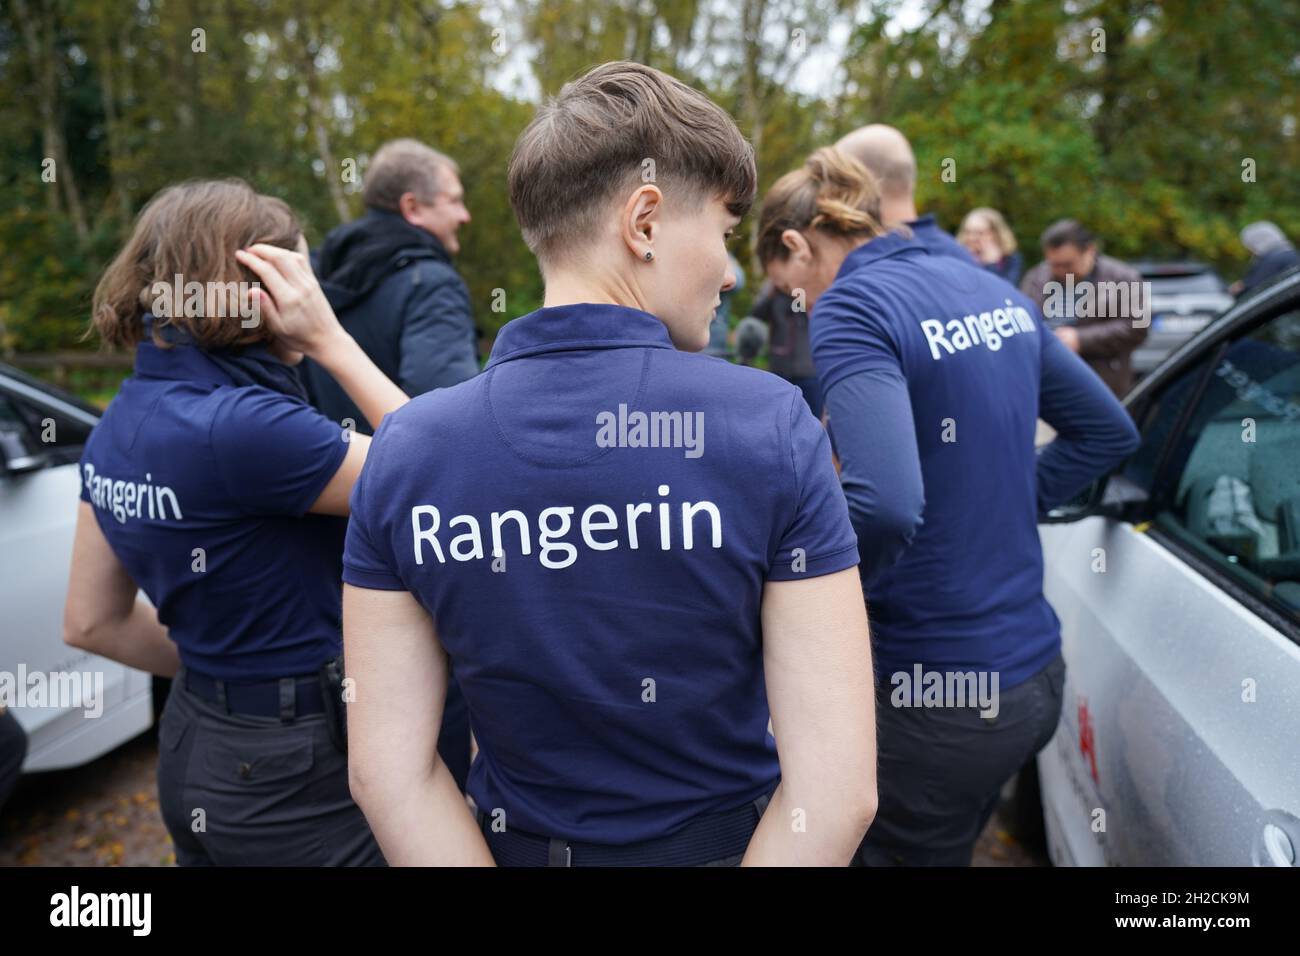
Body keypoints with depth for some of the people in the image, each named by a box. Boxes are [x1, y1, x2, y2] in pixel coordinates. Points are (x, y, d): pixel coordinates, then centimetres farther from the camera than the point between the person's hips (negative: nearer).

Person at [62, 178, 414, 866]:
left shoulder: (122, 422, 1)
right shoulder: (241, 426, -26)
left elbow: (91, 622, 8)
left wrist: (225, 671, 13)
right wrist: (334, 342, -18)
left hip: (192, 749, 8)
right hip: (295, 770, -8)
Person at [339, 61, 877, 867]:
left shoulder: (404, 451, -13)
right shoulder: (769, 424, -21)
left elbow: (387, 770, -11)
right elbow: (837, 788, -22)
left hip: (519, 844, 2)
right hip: (723, 839, -1)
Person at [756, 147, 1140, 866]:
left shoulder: (851, 307, -17)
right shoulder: (994, 291, 8)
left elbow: (885, 503, -32)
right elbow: (1107, 432, 17)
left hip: (938, 697, -8)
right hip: (1034, 671, 8)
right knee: (944, 845, 29)